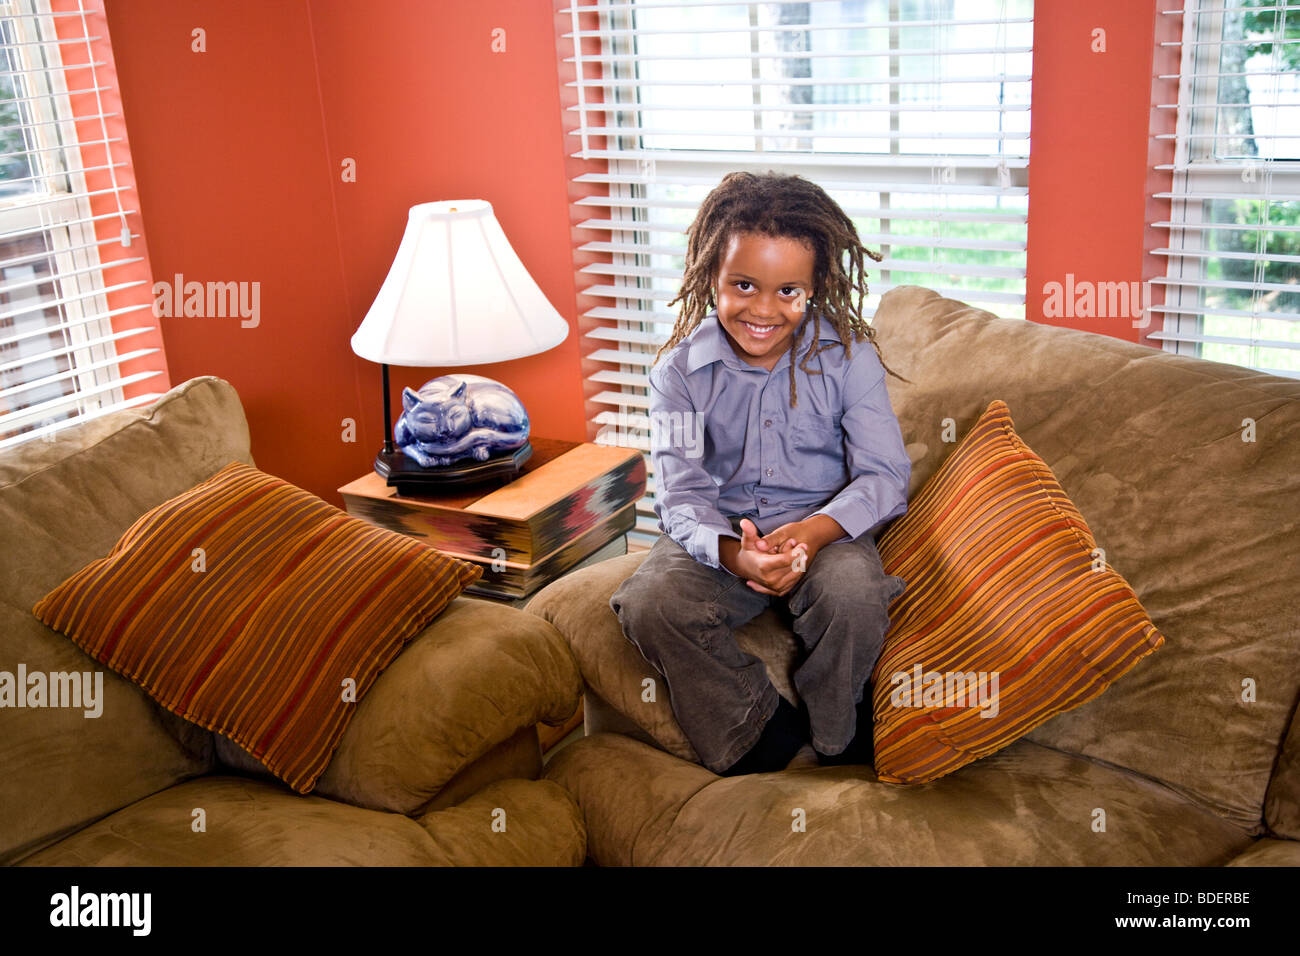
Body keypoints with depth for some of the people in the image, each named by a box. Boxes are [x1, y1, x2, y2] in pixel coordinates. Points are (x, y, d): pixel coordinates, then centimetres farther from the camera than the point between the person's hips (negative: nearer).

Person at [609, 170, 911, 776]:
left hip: (825, 530, -1)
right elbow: (681, 496, -10)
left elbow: (885, 474, -10)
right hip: (718, 536, 1)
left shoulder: (848, 358, -6)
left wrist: (815, 529, -31)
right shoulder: (678, 371, -5)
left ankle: (837, 736, -3)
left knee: (854, 590, -34)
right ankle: (761, 735, -5)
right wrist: (732, 552, -33)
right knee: (647, 604, -27)